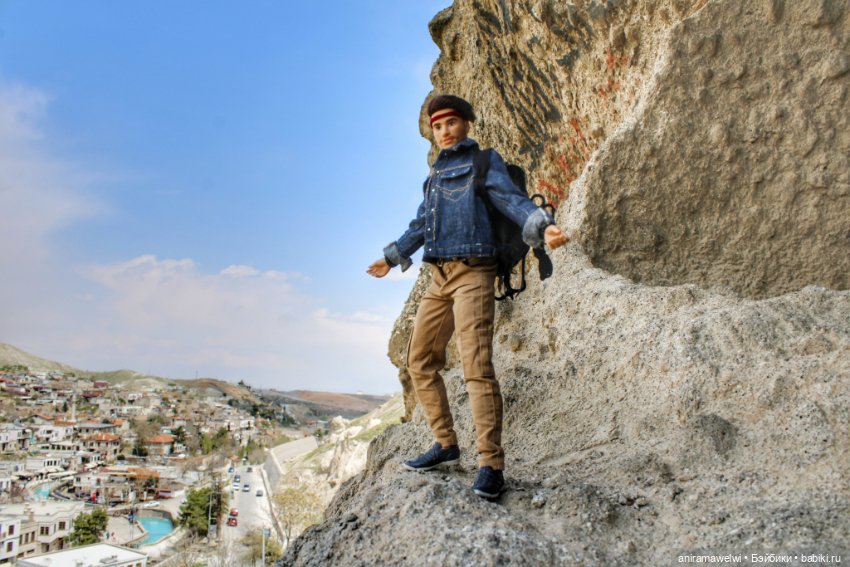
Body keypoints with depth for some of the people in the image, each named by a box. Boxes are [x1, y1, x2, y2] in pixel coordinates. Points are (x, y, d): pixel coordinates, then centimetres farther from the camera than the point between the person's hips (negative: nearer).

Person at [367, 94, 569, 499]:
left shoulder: (484, 161, 5)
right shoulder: (436, 173, 24)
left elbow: (511, 199, -11)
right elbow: (420, 224, 34)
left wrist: (542, 226, -31)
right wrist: (392, 257, 43)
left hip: (472, 272, -8)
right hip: (439, 277, 8)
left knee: (476, 366, -16)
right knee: (420, 361, 7)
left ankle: (491, 466, -14)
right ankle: (445, 445, 17)